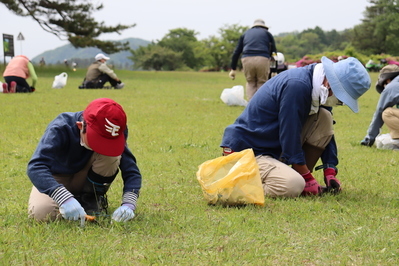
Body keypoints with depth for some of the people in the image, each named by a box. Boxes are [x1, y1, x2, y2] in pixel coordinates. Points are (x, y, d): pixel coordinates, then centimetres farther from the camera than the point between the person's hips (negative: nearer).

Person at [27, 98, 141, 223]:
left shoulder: (115, 135, -23)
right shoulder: (61, 128, -32)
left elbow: (131, 170, -22)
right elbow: (35, 167, -44)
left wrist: (128, 204, -41)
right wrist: (64, 198, -59)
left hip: (85, 179, 2)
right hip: (56, 179, -2)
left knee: (112, 155, -28)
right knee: (41, 213, -34)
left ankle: (90, 198, -5)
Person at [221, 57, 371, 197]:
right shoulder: (297, 86, -25)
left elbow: (325, 133, 13)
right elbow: (289, 137, -22)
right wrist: (308, 178, -13)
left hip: (273, 147, 10)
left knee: (324, 119, -1)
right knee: (293, 186, -33)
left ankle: (301, 177, 4)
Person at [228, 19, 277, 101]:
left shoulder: (245, 34, 26)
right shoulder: (267, 33, 22)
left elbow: (236, 52, 20)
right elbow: (274, 51, 14)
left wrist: (233, 69, 21)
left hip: (247, 60, 2)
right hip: (263, 59, -2)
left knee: (250, 83, 15)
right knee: (262, 83, 10)